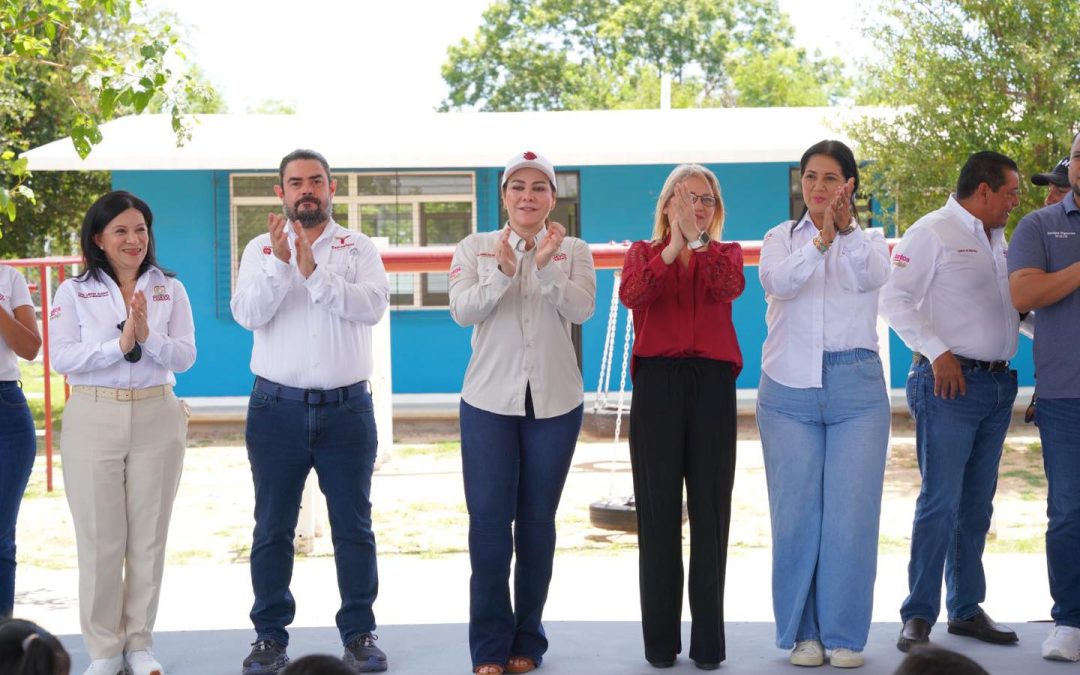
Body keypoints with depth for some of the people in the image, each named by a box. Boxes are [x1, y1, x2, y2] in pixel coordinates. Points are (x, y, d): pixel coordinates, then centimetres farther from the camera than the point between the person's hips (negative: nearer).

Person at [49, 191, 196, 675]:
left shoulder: (170, 289, 7)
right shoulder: (74, 292, 2)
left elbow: (185, 356, -2)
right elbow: (61, 358, -9)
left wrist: (149, 337, -20)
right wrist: (120, 343, -19)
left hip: (156, 418, 2)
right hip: (94, 418, -1)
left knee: (149, 536, 6)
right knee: (99, 538, 1)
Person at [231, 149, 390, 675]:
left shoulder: (358, 248, 3)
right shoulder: (261, 250, 4)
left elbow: (372, 305, -14)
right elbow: (247, 313, -10)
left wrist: (314, 272, -24)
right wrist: (280, 263, -24)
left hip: (347, 408, 0)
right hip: (277, 407, 0)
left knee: (354, 526, 5)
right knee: (272, 527, 5)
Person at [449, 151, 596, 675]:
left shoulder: (574, 250, 4)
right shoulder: (475, 248, 4)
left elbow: (582, 309, -12)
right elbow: (462, 310, -10)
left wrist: (548, 267, -27)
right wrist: (501, 273, -26)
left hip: (554, 402, 1)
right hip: (490, 400, 0)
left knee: (538, 522, 6)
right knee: (489, 521, -5)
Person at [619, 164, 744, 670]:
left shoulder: (726, 253, 13)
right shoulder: (643, 252, 12)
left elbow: (728, 288, -12)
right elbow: (631, 295, -11)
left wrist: (697, 238, -21)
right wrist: (671, 248, -21)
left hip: (711, 385, 0)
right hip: (656, 384, 0)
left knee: (710, 511, 1)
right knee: (658, 512, 1)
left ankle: (708, 641, 7)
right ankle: (660, 641, 8)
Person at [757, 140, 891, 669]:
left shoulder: (869, 240, 9)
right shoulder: (781, 238, 9)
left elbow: (872, 276, -15)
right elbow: (777, 281, -14)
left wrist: (847, 229, -29)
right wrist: (820, 240, -29)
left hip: (856, 387, 0)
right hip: (790, 387, 0)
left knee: (851, 514, -3)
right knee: (795, 515, 2)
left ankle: (845, 635, 7)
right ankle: (801, 633, 12)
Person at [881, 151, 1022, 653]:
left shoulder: (998, 240, 18)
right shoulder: (934, 232, -6)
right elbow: (894, 297, -13)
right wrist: (937, 352, -18)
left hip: (998, 384, 8)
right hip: (950, 383, -8)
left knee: (977, 504, 12)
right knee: (940, 502, -8)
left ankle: (967, 609, 20)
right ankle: (918, 616, -2)